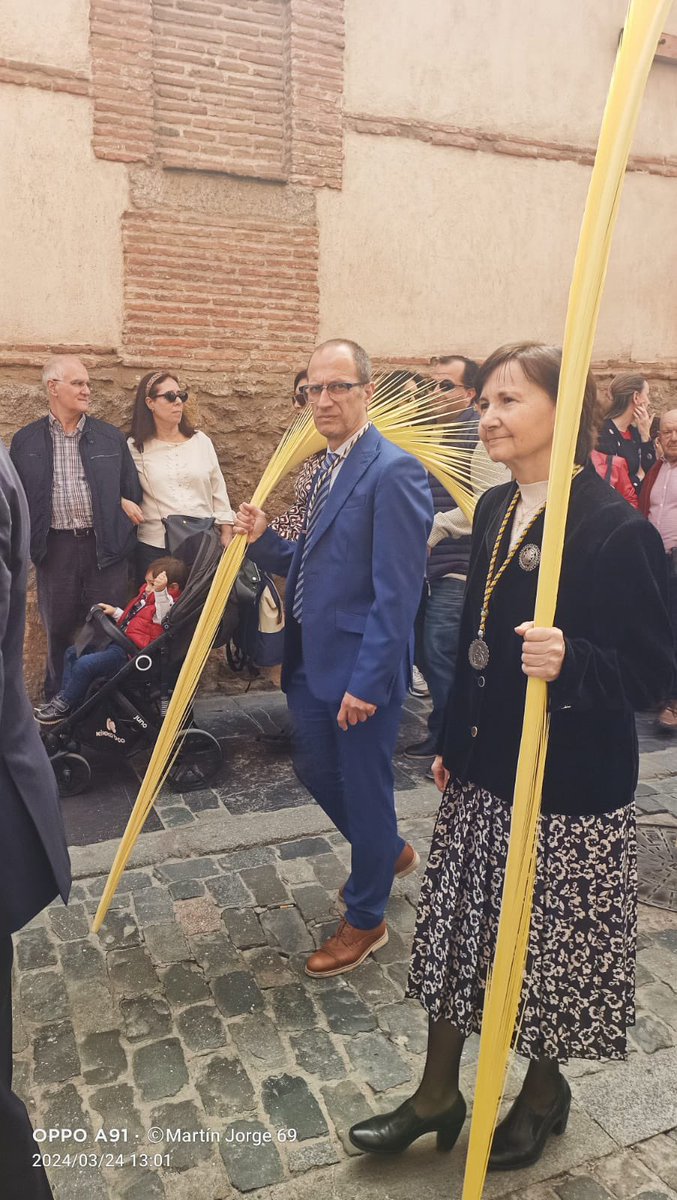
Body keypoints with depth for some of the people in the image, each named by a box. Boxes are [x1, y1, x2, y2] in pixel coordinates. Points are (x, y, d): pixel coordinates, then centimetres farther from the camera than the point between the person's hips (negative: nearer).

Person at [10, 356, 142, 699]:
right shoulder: (25, 441, 5)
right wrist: (25, 545, -1)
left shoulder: (111, 437, 7)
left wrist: (125, 522, 1)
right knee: (58, 632, 10)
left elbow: (132, 491, 11)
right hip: (55, 548, 0)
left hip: (105, 546, 0)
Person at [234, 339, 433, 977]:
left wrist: (368, 682, -21)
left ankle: (365, 919, 31)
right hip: (311, 660, 9)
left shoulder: (394, 471, -18)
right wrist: (263, 539, -1)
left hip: (360, 669, -9)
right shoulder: (326, 468, 11)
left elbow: (396, 591, -22)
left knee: (364, 786, 8)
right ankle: (389, 851, 48)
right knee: (315, 771, 22)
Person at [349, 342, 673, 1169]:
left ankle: (543, 1089, 43)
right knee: (454, 931, 17)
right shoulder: (493, 511, 4)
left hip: (571, 788, -6)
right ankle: (437, 1093, 39)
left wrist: (571, 663, -35)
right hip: (483, 771, 7)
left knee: (551, 947, 14)